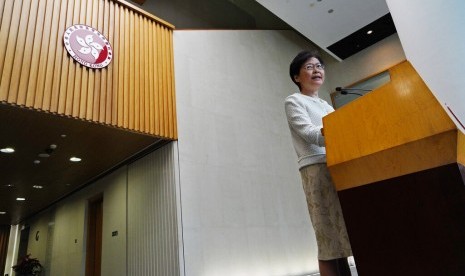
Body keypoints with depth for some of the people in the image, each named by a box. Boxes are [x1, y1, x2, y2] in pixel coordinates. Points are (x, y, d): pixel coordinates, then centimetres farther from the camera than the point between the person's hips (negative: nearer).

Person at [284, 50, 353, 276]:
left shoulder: (326, 106, 28)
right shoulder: (293, 101, 6)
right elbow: (310, 133, -10)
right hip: (317, 170, -6)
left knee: (342, 239, 3)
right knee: (330, 241, -8)